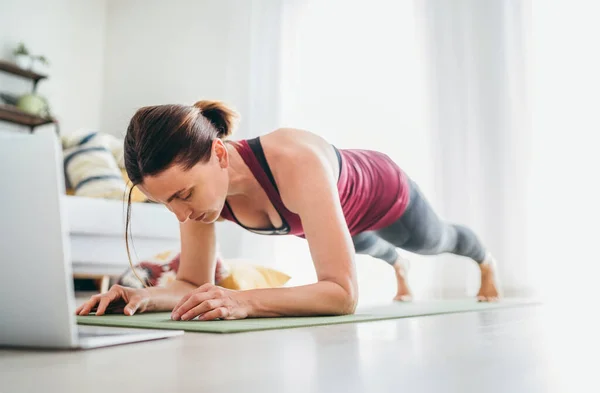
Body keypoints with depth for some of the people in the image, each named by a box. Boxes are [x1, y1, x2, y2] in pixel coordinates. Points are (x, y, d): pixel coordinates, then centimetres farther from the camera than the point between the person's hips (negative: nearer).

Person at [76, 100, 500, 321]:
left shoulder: (295, 162, -52)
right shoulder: (196, 181, -33)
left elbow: (343, 293, -53)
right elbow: (194, 284, -24)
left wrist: (243, 301, -65)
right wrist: (148, 296, -45)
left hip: (383, 191, -4)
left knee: (434, 241, 32)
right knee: (362, 245, 40)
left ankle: (486, 260, 70)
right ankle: (397, 264, 79)